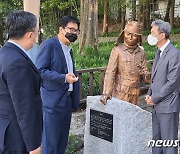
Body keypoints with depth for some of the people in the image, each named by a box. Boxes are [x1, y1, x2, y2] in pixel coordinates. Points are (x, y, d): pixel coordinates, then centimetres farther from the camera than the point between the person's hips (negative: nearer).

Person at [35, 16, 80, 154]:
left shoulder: (69, 49, 15)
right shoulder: (49, 44, -11)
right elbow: (40, 70, -17)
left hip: (67, 100, 8)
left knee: (63, 138, 16)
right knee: (50, 140, -1)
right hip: (53, 101, -8)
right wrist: (64, 78, -23)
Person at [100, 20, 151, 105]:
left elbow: (145, 70, 9)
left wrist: (146, 76, -17)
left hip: (135, 93, 4)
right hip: (120, 92, -4)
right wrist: (106, 93, -18)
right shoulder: (117, 50, -7)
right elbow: (110, 72, -10)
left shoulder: (141, 52, 5)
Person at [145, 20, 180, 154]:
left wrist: (155, 98, -13)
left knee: (169, 140, 3)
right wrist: (149, 94, 5)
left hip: (167, 106, -9)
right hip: (156, 105, 9)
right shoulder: (159, 52, 13)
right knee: (156, 138, 18)